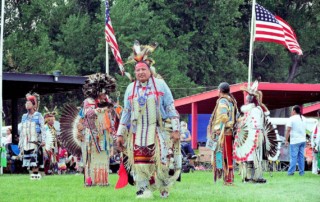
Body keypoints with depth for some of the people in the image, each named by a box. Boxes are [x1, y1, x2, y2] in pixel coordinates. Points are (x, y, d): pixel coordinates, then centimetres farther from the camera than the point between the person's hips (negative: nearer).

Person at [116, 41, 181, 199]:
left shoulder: (160, 85, 3)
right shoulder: (130, 88, 11)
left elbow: (170, 108, 2)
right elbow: (126, 113, 15)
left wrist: (175, 129, -4)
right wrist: (120, 134, 10)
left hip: (158, 130, -2)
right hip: (137, 132, 3)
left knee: (162, 161, -6)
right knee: (140, 161, -5)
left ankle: (164, 188, 15)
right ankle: (143, 190, 2)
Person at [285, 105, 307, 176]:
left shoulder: (292, 119, -7)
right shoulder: (303, 119, 12)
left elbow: (288, 130, -11)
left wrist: (286, 140, -7)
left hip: (295, 141, -6)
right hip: (303, 140, 6)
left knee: (293, 157, -5)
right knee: (301, 156, 8)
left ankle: (291, 171, -7)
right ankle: (301, 172, 7)